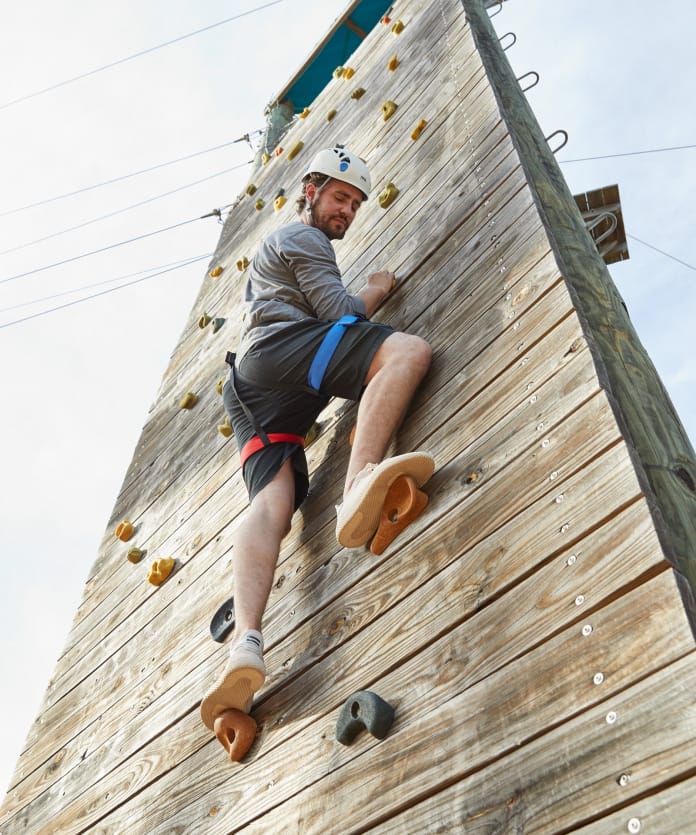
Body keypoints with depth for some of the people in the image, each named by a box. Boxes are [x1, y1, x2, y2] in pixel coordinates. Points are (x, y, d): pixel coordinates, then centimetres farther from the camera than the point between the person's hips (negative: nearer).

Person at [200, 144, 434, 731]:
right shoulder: (302, 239, 11)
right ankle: (359, 482, -47)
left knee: (273, 503, -16)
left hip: (252, 389, 8)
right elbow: (340, 311, -2)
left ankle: (246, 641, -38)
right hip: (280, 350, -8)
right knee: (409, 350, -24)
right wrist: (380, 288, 17)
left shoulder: (274, 249, 42)